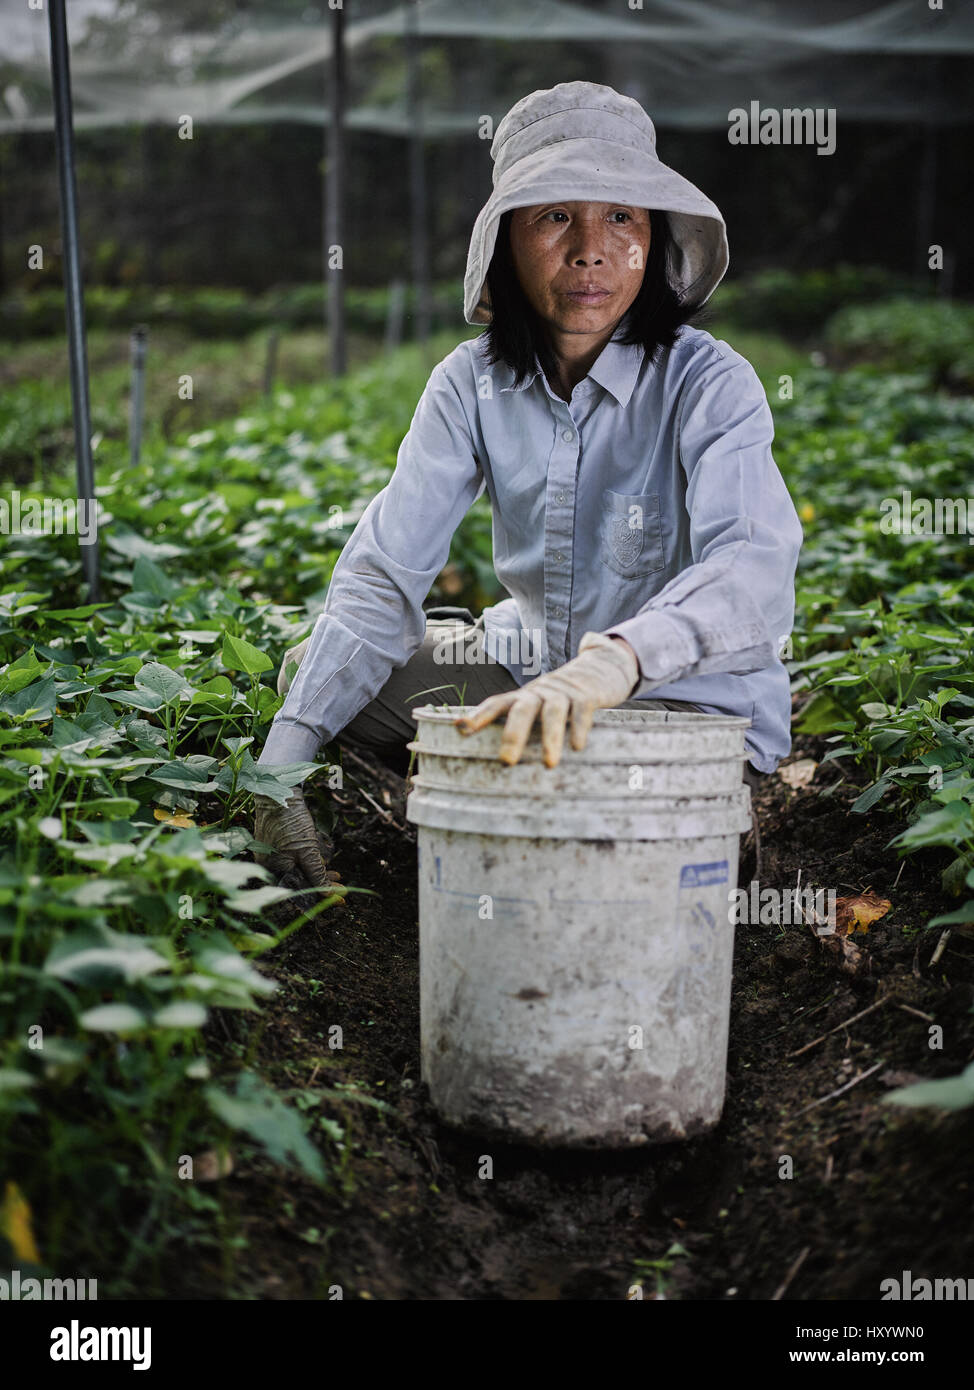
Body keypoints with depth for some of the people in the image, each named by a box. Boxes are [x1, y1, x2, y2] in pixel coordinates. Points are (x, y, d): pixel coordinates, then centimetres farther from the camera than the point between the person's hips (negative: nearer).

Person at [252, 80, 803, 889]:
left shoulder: (707, 384, -19)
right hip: (531, 665, 5)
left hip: (693, 703, -4)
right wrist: (281, 763, -22)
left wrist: (611, 662, -57)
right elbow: (383, 574, -12)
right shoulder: (472, 384, -6)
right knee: (311, 669, -2)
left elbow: (756, 573, -36)